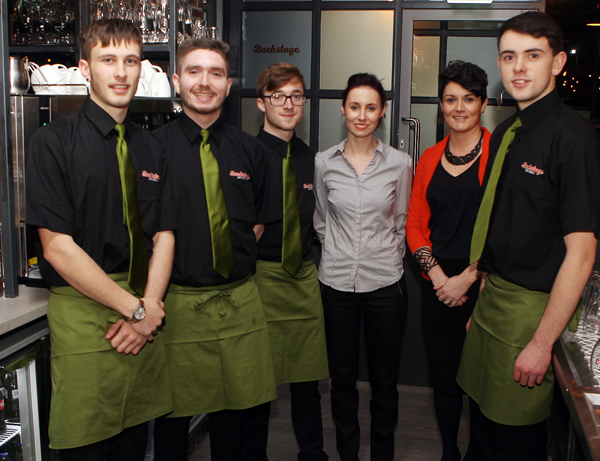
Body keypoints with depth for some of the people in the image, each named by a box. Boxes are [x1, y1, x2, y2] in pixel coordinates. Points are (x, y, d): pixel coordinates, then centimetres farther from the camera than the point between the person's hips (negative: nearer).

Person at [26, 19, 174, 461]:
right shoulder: (53, 142, -7)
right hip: (83, 315, -4)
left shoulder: (151, 148, 9)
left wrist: (150, 306, -9)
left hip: (145, 317, 5)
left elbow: (164, 236, 7)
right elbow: (57, 248, -13)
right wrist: (136, 308, -12)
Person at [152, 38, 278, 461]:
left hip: (241, 300, 3)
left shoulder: (250, 151, 8)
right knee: (174, 412, 10)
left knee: (248, 410, 11)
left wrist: (240, 265, 4)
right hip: (178, 301, -3)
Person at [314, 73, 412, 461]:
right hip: (337, 281, 1)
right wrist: (339, 253, 8)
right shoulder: (324, 163, 1)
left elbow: (401, 222, 8)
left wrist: (386, 258, 7)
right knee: (342, 377, 13)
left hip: (385, 282, -1)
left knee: (385, 378, 10)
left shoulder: (399, 163, -2)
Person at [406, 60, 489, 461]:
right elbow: (415, 225, 11)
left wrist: (467, 277, -11)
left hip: (483, 284, -4)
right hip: (438, 283, 4)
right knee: (443, 377, 13)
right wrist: (437, 273, -2)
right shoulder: (430, 158, 11)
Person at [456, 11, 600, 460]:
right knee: (482, 422, 20)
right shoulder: (505, 132, 9)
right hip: (491, 298, 7)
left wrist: (542, 342, -19)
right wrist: (483, 295, 12)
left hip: (534, 307, -7)